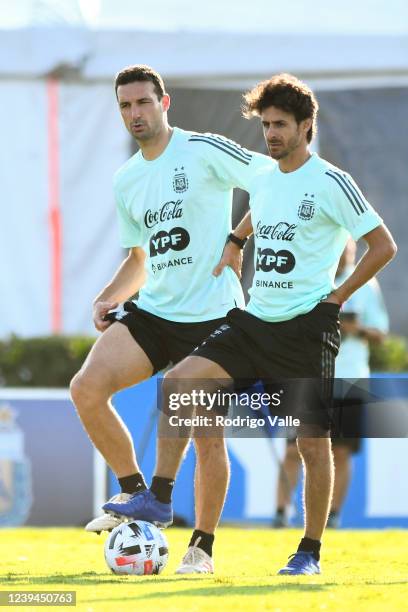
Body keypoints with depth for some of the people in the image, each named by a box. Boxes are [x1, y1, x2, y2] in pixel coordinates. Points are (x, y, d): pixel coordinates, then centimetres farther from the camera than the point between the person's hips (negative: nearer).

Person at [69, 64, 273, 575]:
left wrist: (237, 240, -11)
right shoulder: (126, 180, 14)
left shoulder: (205, 151, -7)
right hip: (151, 312, 5)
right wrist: (108, 298, 6)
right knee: (87, 387, -16)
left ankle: (203, 547, 14)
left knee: (207, 435, -1)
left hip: (211, 316, -5)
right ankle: (137, 495, -2)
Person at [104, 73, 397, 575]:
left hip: (308, 327, -6)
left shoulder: (330, 183, -8)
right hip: (255, 321, 6)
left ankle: (310, 552, 9)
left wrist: (337, 296, -7)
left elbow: (383, 245, -6)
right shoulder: (259, 183, 12)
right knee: (178, 382, -13)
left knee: (313, 441, -3)